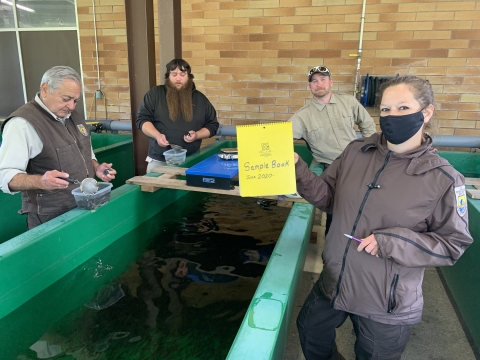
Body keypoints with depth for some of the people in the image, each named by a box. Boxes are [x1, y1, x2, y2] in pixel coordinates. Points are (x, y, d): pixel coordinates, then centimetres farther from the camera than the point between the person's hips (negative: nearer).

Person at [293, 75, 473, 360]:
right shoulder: (356, 152, -6)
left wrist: (393, 243, -24)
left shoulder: (443, 179, -16)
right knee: (311, 333, 26)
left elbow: (453, 244, -10)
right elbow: (328, 197, -1)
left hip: (387, 305, -4)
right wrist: (298, 169, -17)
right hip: (334, 282, 4)